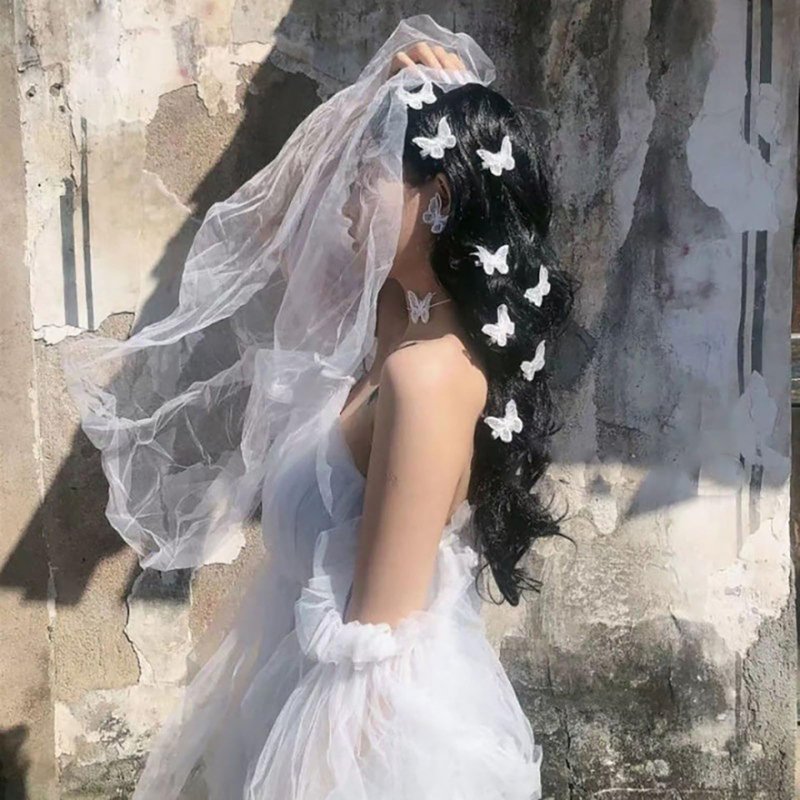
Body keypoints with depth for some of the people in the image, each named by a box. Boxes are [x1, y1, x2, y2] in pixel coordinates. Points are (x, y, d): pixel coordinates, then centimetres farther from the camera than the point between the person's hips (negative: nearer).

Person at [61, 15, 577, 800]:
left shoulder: (428, 373, -28)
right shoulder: (399, 313, -2)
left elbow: (379, 639, -25)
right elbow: (275, 219, 13)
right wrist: (383, 97, 2)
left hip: (380, 729, -8)